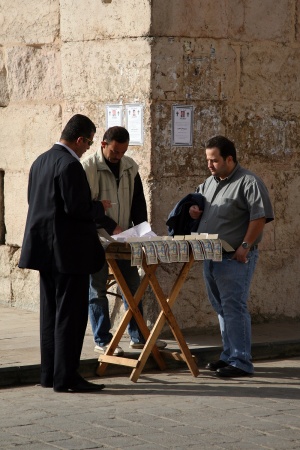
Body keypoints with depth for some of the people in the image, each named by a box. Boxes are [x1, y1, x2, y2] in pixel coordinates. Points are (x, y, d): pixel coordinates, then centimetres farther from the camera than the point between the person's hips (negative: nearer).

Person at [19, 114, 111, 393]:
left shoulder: (41, 161, 12)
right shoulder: (69, 165, -17)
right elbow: (77, 208, -23)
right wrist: (100, 208, -3)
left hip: (45, 249, 9)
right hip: (68, 251, -9)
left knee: (51, 313, 14)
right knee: (71, 314, -5)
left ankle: (49, 374, 18)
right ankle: (66, 378, -4)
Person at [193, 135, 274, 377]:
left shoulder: (249, 183, -10)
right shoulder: (209, 183, 16)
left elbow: (260, 217, -17)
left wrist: (245, 246, -21)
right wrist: (194, 210, 8)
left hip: (235, 258, -9)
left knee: (234, 308, -11)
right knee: (221, 309, 13)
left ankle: (241, 362, -8)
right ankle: (229, 356, 23)